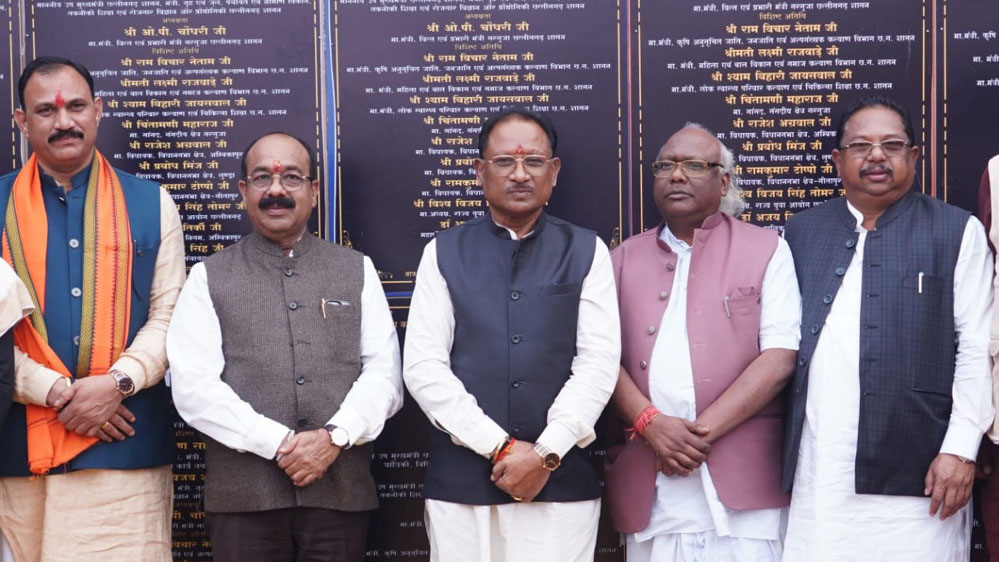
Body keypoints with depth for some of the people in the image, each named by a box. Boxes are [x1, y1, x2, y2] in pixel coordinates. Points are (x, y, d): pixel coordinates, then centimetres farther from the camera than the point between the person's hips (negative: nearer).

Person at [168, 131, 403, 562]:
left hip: (342, 490, 1)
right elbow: (193, 385, -4)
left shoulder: (358, 270, 12)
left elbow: (383, 371, 4)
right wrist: (278, 443, -13)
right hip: (243, 494, -1)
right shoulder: (208, 278, 7)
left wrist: (335, 436, -12)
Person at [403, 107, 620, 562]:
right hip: (461, 482, 1)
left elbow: (598, 363, -2)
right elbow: (424, 368, -2)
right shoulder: (444, 253, 6)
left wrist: (545, 454, -11)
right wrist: (500, 448, -10)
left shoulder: (587, 252, 6)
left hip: (562, 482, 0)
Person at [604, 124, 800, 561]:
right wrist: (650, 422, -11)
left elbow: (779, 358, -4)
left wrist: (702, 431, -11)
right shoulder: (625, 258, 14)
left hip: (740, 480, -2)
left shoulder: (766, 250, 5)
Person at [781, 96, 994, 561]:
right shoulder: (801, 234, 13)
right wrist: (777, 449, 7)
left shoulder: (957, 232, 5)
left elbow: (977, 349, 0)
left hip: (915, 470, -2)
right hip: (817, 471, 3)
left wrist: (960, 449, -8)